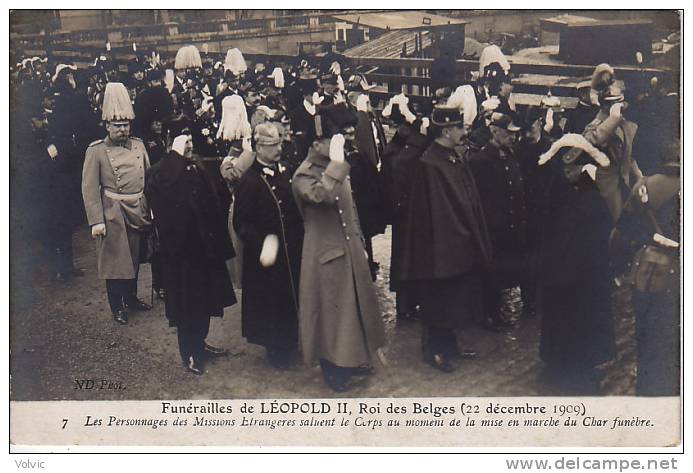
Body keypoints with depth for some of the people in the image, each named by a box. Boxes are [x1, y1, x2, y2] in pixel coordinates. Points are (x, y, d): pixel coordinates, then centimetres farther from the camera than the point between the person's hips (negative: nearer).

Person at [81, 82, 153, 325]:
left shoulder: (138, 145, 6)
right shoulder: (96, 150, -9)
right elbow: (89, 188, -12)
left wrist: (152, 206, 4)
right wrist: (96, 221, -18)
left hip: (138, 212, 5)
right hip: (113, 214, -5)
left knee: (135, 258, 17)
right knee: (114, 260, 6)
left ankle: (131, 298, 36)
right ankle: (117, 307, 20)